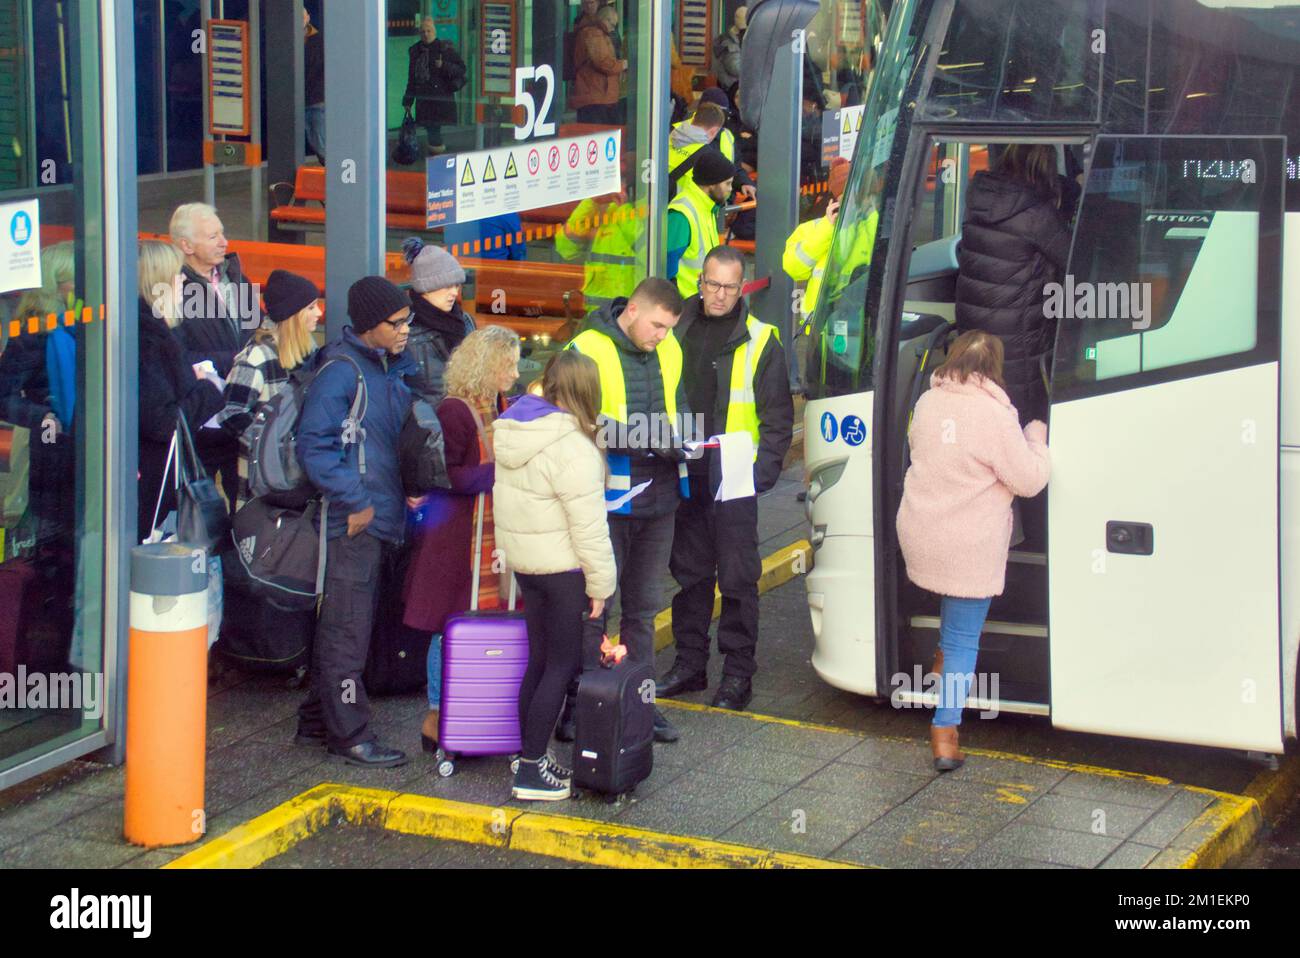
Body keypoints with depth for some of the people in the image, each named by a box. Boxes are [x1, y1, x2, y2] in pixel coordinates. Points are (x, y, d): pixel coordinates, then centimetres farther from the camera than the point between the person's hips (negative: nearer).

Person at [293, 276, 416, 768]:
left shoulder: (392, 368, 14)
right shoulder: (341, 371, -14)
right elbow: (315, 446, -19)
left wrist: (407, 491, 11)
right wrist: (355, 501, -20)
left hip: (380, 519, 9)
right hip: (352, 523, -9)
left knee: (344, 626, 16)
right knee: (345, 630, -3)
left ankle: (317, 722, 26)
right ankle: (348, 734, 2)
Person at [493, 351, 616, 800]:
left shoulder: (512, 432, 6)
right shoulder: (571, 447, -21)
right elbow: (588, 525, -20)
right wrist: (600, 583, -12)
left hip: (524, 560, 8)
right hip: (563, 567, -8)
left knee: (541, 659, 17)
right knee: (563, 665, 0)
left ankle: (532, 755, 25)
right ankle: (531, 770, 1)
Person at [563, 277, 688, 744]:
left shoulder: (669, 351, 10)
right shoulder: (588, 350, -11)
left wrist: (677, 439, -1)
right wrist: (641, 438, -24)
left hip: (659, 496, 6)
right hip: (607, 498, -6)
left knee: (643, 607, 14)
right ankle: (575, 708, 5)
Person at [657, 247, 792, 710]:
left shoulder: (760, 342, -2)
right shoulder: (677, 331, 8)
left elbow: (778, 418, -1)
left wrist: (762, 473, -10)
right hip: (685, 477, 4)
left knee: (738, 579, -1)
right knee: (689, 572, 13)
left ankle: (738, 674, 5)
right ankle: (690, 663, 22)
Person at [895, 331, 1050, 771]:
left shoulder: (928, 403, 2)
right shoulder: (995, 414, -17)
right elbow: (1029, 480, -11)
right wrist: (1036, 437, 7)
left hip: (918, 536, 5)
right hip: (971, 549, -5)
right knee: (964, 638, 3)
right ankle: (945, 735, -1)